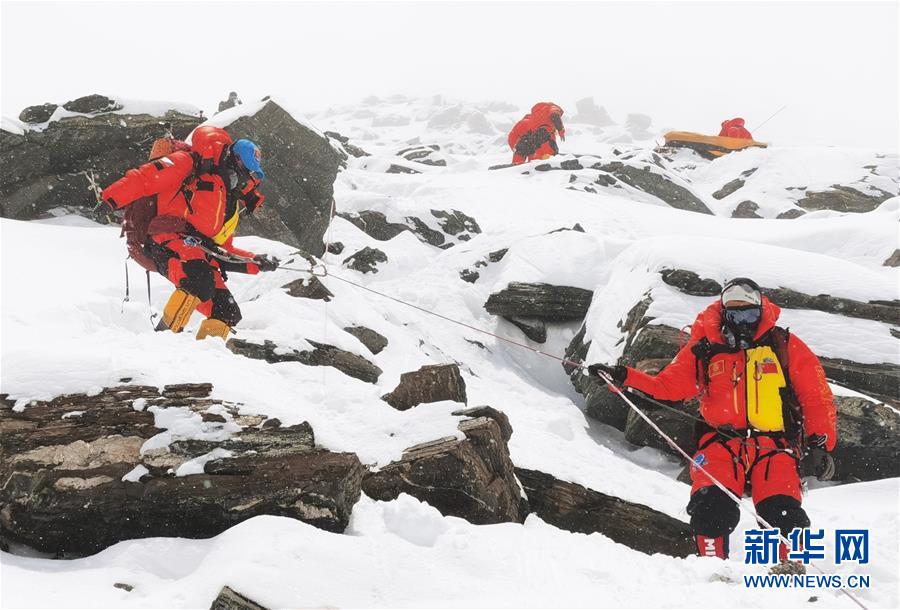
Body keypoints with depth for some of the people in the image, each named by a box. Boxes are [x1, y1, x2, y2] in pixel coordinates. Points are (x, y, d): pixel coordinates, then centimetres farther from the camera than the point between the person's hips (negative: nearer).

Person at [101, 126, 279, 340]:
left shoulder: (231, 205, 29)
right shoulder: (193, 165, 6)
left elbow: (224, 252, 29)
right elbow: (146, 178, -3)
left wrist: (257, 262, 17)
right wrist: (111, 199, -15)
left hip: (200, 256, 8)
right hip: (169, 240, -8)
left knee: (227, 312, -4)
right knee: (200, 279, -35)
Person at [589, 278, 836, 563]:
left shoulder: (784, 345, 9)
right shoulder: (703, 348, 11)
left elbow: (816, 395, 10)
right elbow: (668, 385, 8)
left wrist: (820, 443, -1)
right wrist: (624, 377, -6)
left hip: (773, 445, 0)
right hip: (721, 442, 1)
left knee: (783, 515, -18)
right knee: (711, 508, -20)